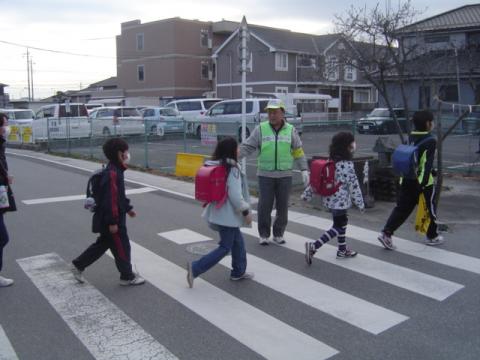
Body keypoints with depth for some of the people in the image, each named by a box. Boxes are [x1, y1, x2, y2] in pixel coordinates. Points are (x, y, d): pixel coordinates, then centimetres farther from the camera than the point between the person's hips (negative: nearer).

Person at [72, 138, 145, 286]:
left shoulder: (116, 171, 9)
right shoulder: (112, 174, -25)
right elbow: (110, 200, -26)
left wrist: (128, 208, 25)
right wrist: (112, 222, -24)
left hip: (111, 219, 10)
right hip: (111, 221, -10)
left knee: (103, 244, 21)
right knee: (121, 247, 4)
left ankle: (78, 265, 30)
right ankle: (127, 276, 20)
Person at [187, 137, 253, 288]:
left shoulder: (214, 166, 5)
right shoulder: (232, 169, -20)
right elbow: (235, 196, -23)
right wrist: (246, 211, -12)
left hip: (217, 212, 9)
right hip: (228, 214, -9)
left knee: (238, 241, 21)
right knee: (225, 247, 2)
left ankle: (238, 272, 31)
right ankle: (195, 268, -2)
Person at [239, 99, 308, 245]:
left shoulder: (291, 130, 4)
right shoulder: (261, 129, 0)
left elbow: (298, 152, 6)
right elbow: (247, 147, -3)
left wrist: (304, 169, 0)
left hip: (285, 176, 1)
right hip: (265, 175, -1)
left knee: (282, 206, 7)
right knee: (264, 206, 1)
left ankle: (278, 234, 22)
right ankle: (264, 234, 16)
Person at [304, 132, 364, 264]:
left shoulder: (331, 161, 4)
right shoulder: (347, 164, -19)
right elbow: (353, 185, -17)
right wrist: (360, 203, -8)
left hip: (330, 199, 8)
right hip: (340, 201, -8)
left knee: (342, 222, 22)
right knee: (338, 227, 2)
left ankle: (342, 250, 33)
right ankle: (313, 246, -9)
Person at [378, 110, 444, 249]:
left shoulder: (410, 138, 9)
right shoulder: (430, 141, -12)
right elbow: (427, 164, -20)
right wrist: (422, 183, -24)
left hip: (407, 180, 6)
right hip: (423, 181, -6)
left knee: (402, 208, 6)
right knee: (430, 207, 13)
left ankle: (386, 233, -8)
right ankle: (432, 237, 27)